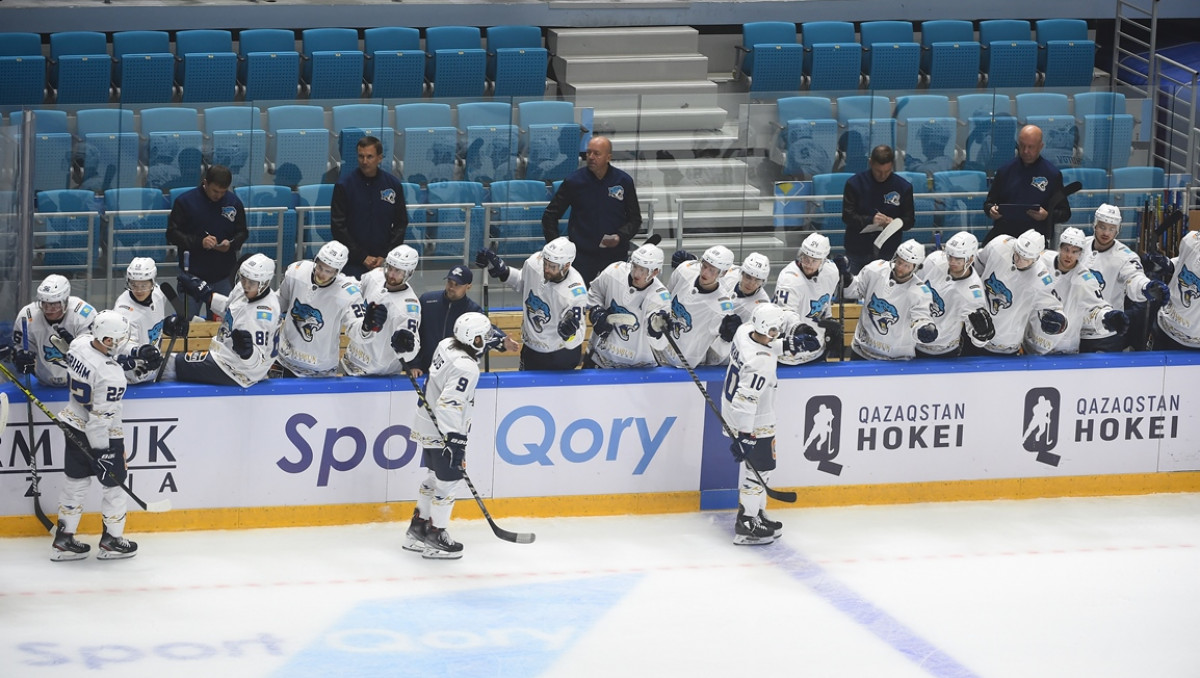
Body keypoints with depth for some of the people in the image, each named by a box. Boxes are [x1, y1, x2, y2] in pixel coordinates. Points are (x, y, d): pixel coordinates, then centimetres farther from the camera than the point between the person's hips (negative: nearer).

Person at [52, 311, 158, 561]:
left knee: (76, 481, 18)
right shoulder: (110, 376, -31)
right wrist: (101, 452, -21)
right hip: (103, 435, -8)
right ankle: (111, 541, 24)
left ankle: (63, 539, 25)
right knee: (115, 483, 12)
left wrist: (135, 352, 8)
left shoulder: (80, 343, -10)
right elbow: (101, 416, -28)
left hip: (74, 425, 8)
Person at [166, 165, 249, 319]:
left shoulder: (234, 202, 2)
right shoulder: (185, 201, -7)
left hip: (224, 276, 2)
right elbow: (172, 234, -6)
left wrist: (231, 243, -11)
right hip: (192, 274, -2)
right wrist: (199, 242, -20)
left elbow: (242, 233, 12)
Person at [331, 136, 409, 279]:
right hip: (353, 264, -2)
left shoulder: (394, 185, 3)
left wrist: (385, 257, -3)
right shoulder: (344, 185, -4)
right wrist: (362, 257, -8)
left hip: (384, 261, 2)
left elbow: (401, 224, 8)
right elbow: (338, 227, -4)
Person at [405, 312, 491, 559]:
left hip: (428, 425, 10)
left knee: (434, 477, 21)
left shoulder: (446, 345, 1)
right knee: (448, 481, 0)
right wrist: (454, 440, -29)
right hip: (443, 432, -10)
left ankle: (417, 529, 30)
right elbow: (449, 404, -30)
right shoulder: (466, 368, -26)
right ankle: (435, 538, 6)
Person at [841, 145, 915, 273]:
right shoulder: (855, 183, -5)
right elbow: (847, 216, -9)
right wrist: (870, 219, -27)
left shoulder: (903, 187, -1)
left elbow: (909, 220, 3)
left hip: (889, 252, 0)